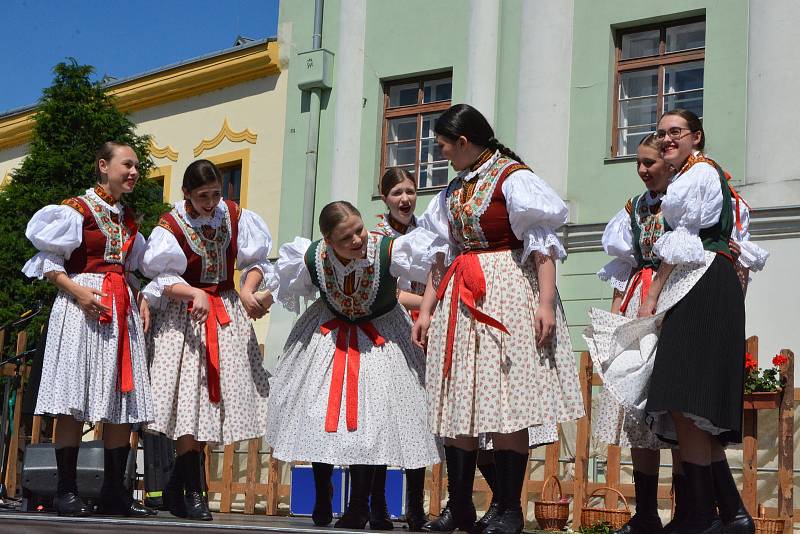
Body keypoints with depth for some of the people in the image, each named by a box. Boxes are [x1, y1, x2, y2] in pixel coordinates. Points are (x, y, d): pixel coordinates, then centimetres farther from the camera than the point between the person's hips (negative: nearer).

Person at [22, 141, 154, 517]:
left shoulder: (128, 218, 20)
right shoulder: (77, 208, -1)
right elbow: (48, 261, -6)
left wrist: (140, 301, 9)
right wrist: (77, 290, -18)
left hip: (122, 308, 7)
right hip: (83, 305, -7)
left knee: (123, 404, 2)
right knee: (74, 402, -9)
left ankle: (115, 492, 6)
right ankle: (67, 491, -5)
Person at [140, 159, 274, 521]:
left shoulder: (234, 215, 5)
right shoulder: (171, 226, -6)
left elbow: (255, 261, 8)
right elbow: (163, 278, -11)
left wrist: (248, 291, -10)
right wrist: (195, 294, -27)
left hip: (228, 314, 4)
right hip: (184, 316, -4)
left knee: (223, 393, 1)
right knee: (187, 397, -13)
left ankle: (177, 487, 13)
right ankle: (194, 492, -7)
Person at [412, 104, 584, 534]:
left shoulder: (512, 177, -6)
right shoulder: (453, 190, 17)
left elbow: (541, 242, -12)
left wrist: (546, 302, -20)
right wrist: (427, 309, 13)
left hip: (506, 294, -8)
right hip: (460, 300, 8)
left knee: (506, 402, -8)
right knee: (457, 402, 5)